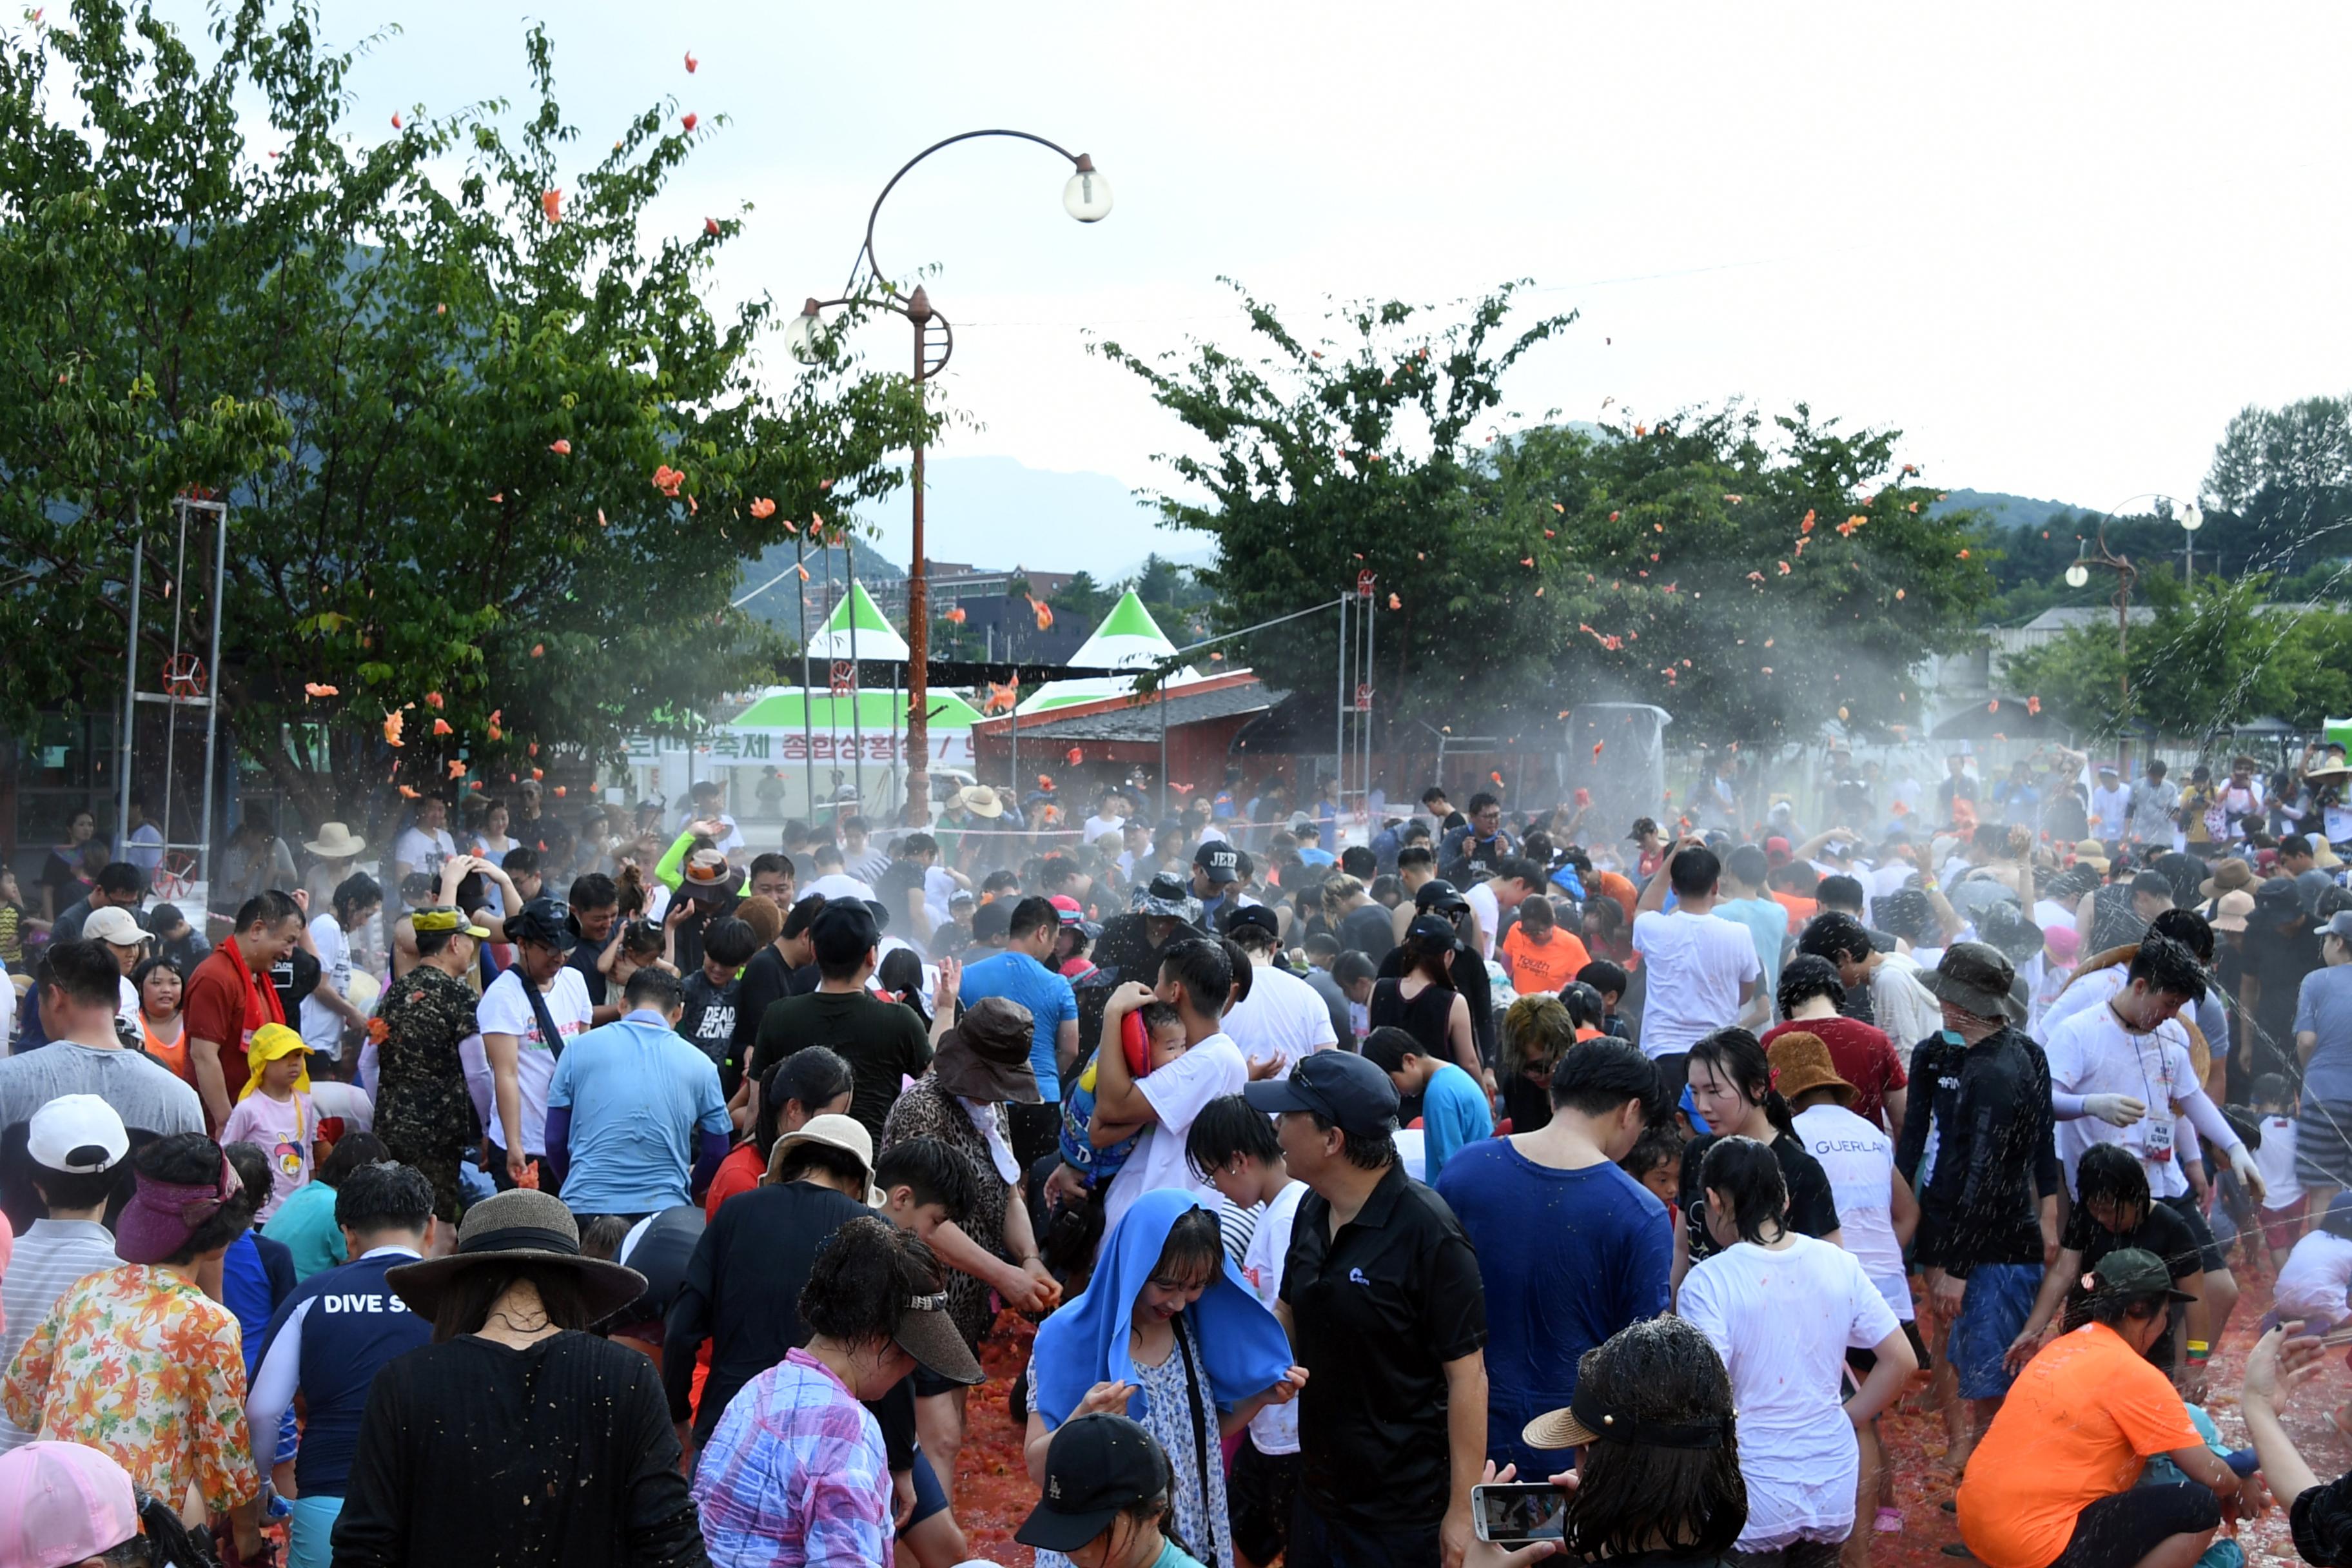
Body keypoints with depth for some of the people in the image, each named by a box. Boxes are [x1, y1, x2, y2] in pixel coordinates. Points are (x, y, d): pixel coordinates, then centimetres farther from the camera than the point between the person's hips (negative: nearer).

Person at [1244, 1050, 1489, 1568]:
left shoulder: (1427, 1233, -19)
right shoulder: (1313, 1209, 3)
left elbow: (1467, 1377, -18)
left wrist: (1463, 1511, -17)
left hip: (1403, 1517, -7)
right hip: (1317, 1495, 7)